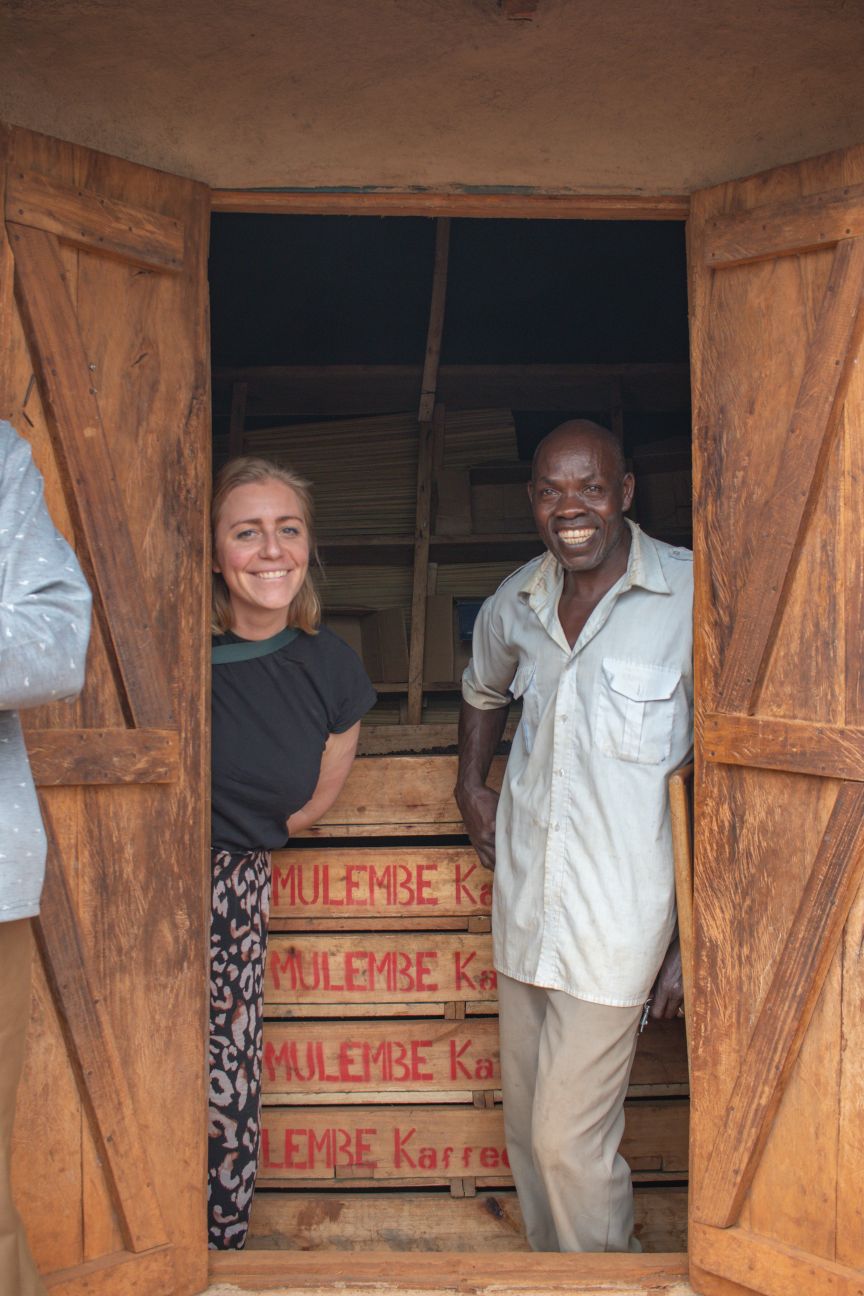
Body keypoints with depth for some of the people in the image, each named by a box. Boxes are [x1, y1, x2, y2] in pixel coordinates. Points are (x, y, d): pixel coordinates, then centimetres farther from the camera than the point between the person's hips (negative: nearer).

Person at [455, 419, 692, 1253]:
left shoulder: (688, 596, -14)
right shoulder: (515, 603, 3)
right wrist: (470, 784, 12)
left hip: (617, 917, -6)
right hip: (523, 904, 6)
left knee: (569, 1140, -2)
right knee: (527, 1128, 18)